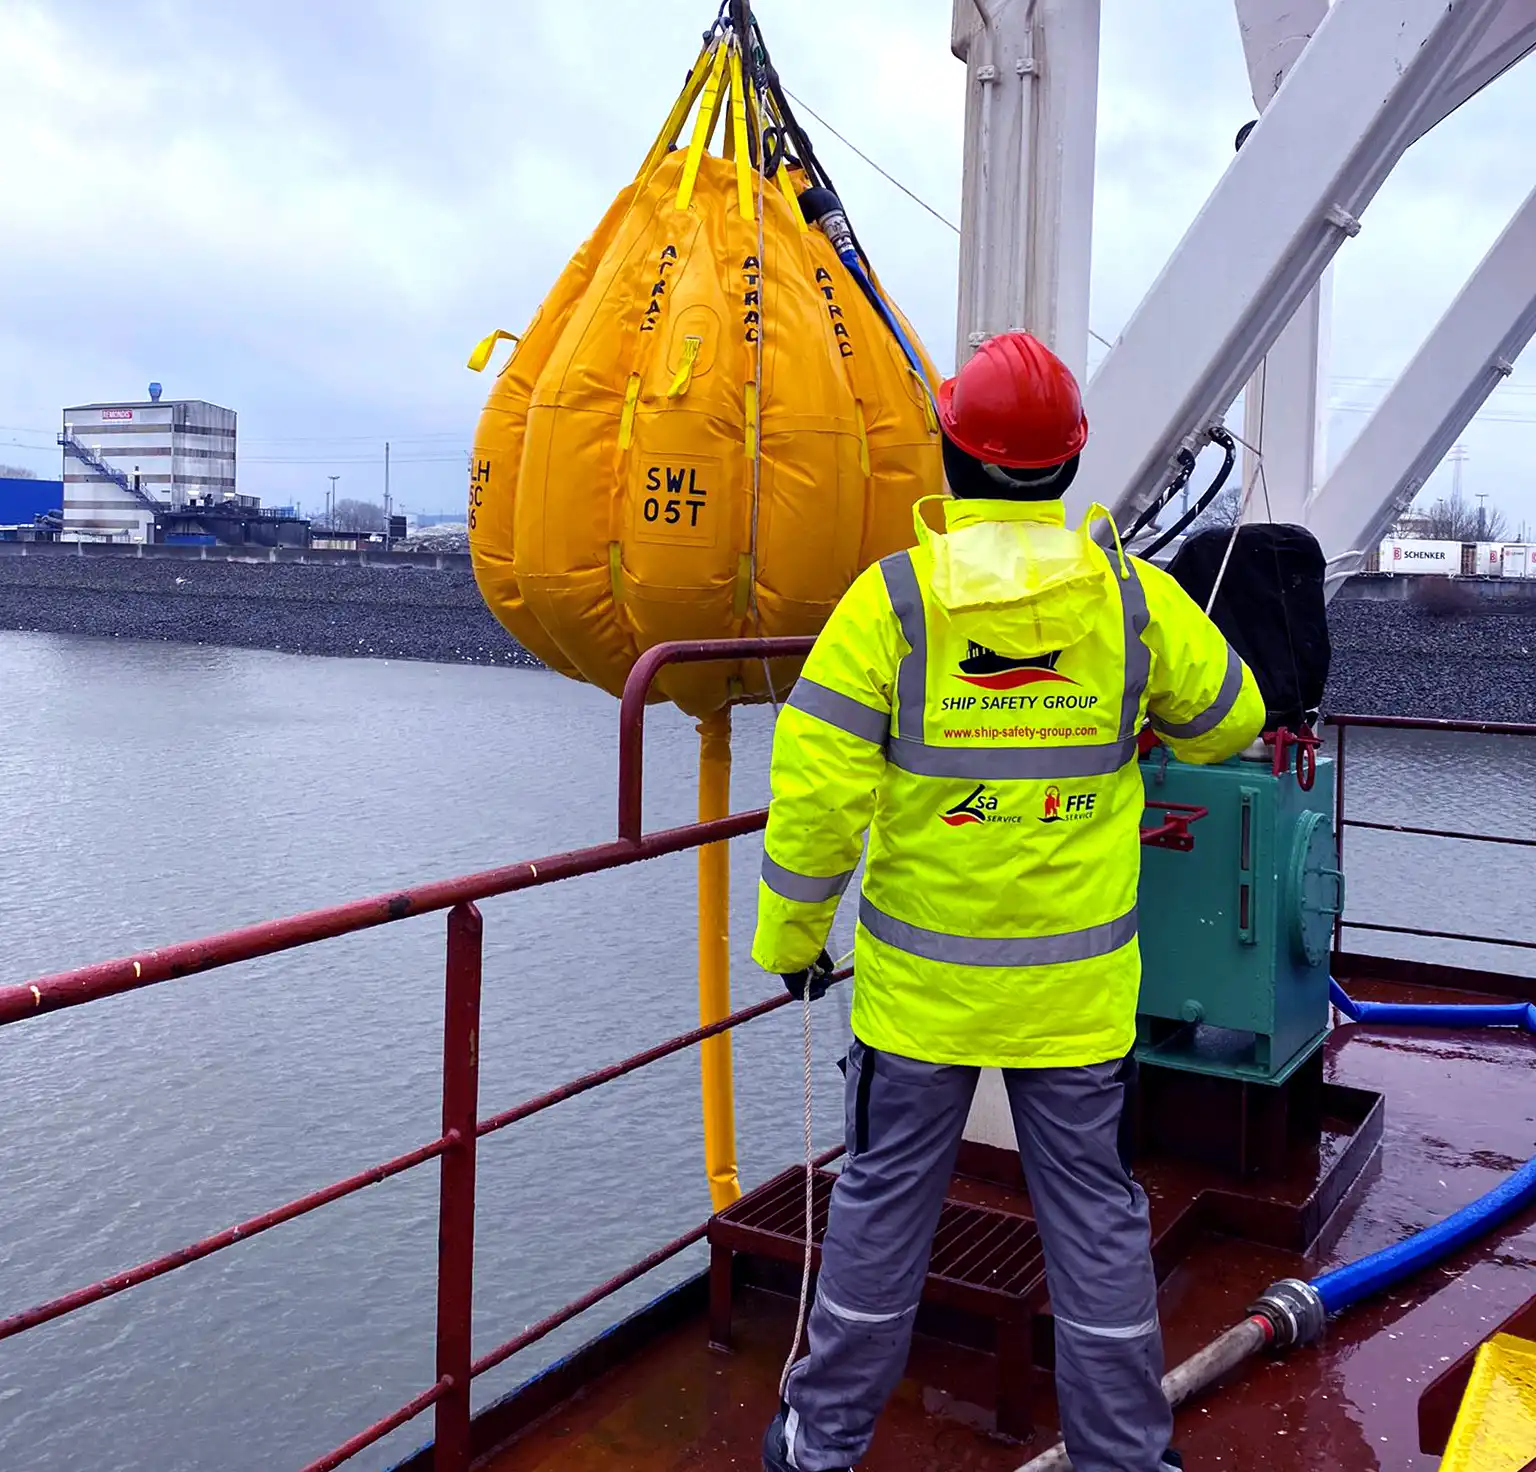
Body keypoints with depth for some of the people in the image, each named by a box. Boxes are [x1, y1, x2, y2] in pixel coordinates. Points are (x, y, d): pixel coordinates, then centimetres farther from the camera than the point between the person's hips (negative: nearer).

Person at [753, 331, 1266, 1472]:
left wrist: (790, 934, 0)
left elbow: (815, 793, -13)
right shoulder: (1134, 598, -5)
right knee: (1094, 1207, 14)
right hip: (1078, 986, 1)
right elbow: (1229, 722, 12)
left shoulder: (889, 600, -12)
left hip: (918, 979, -1)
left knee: (883, 1198, 13)